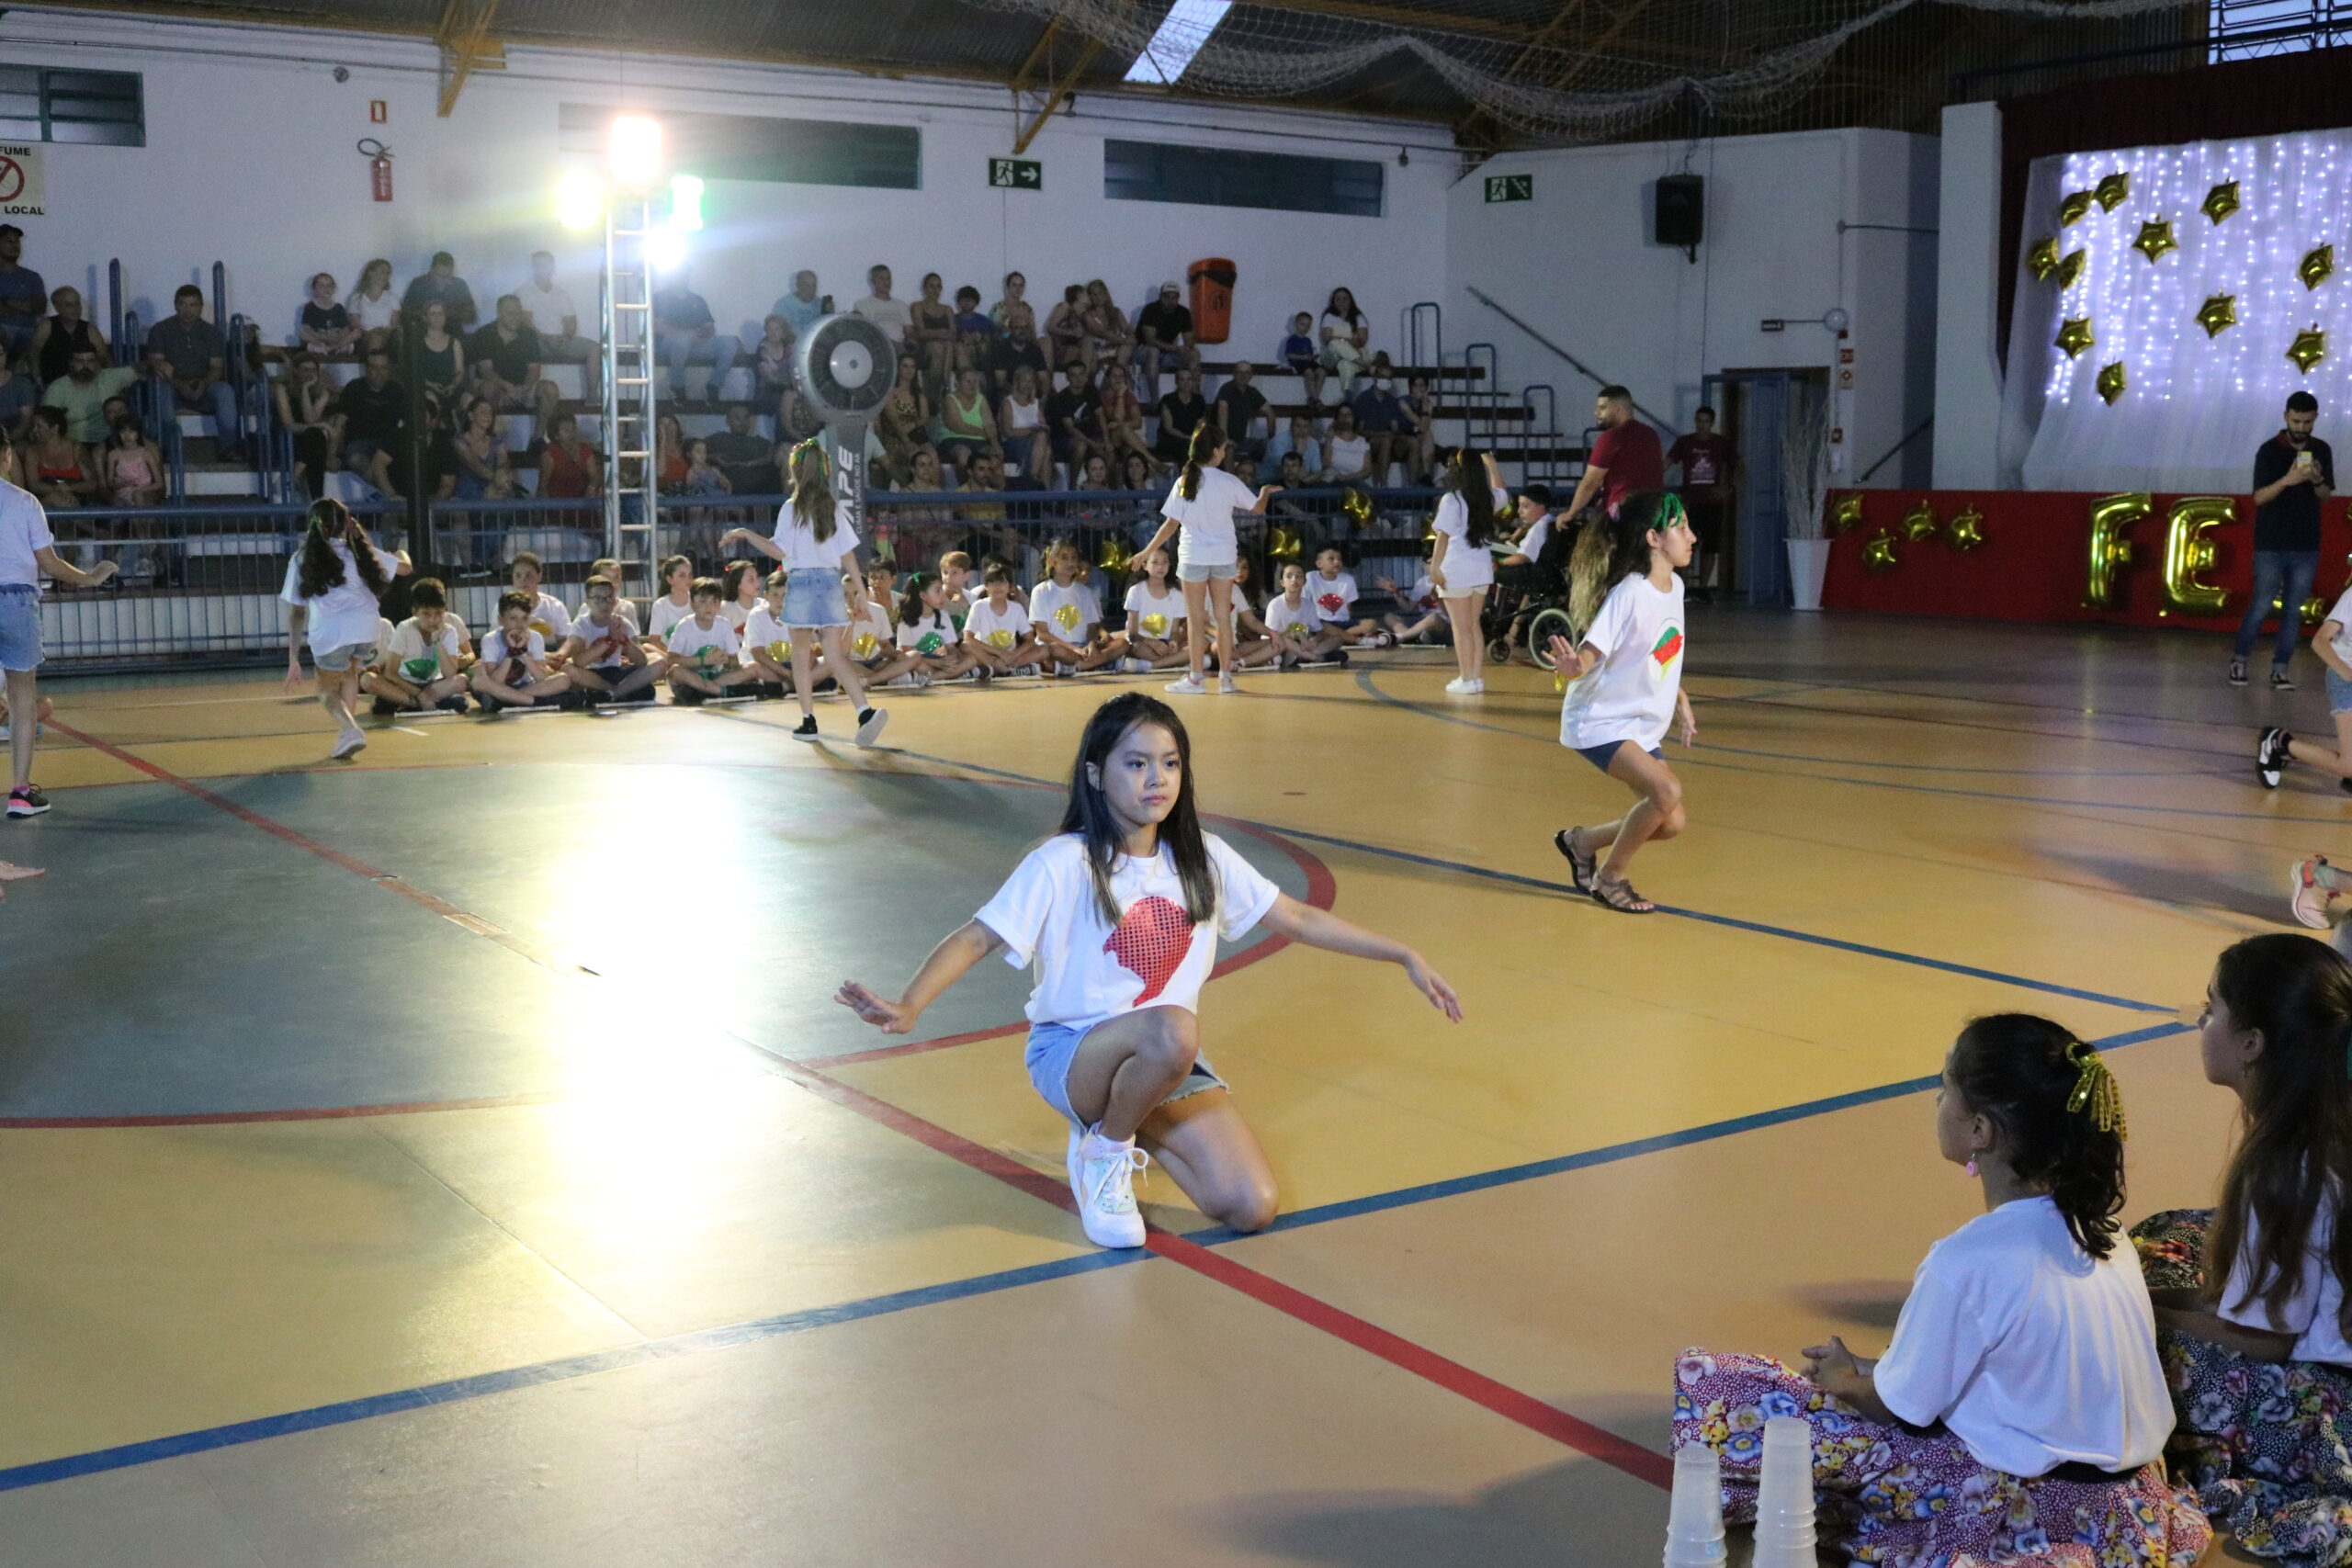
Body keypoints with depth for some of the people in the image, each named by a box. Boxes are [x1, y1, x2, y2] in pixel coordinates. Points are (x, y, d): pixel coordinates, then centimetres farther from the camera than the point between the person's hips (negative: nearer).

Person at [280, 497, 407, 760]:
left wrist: (293, 661, 13)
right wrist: (403, 555, 55)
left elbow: (296, 613, 13)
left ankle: (350, 729, -11)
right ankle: (345, 733, 21)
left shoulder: (302, 559, 16)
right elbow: (404, 567, 29)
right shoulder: (358, 550, 19)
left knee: (327, 691, 19)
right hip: (366, 625, 2)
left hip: (329, 631, -2)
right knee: (350, 673, 33)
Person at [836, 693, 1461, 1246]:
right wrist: (907, 1006, -39)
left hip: (1166, 1061, 5)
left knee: (1254, 1208, -13)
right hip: (1071, 1054, -5)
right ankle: (1103, 1153, -8)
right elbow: (977, 938, -21)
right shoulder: (1064, 864, -15)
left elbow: (1299, 919, 7)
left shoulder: (1203, 859, 0)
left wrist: (1405, 956, 4)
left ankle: (1125, 1126, 14)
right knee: (1172, 1029, -40)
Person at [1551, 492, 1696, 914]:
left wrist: (1680, 699, 19)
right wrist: (1573, 666, -48)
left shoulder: (1674, 586, 3)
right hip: (1600, 722, -8)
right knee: (1668, 791, -26)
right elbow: (1588, 656, -27)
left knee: (1671, 823, 2)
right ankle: (1609, 878, -5)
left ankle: (1581, 841, 24)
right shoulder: (1629, 595, -22)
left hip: (1641, 728, 8)